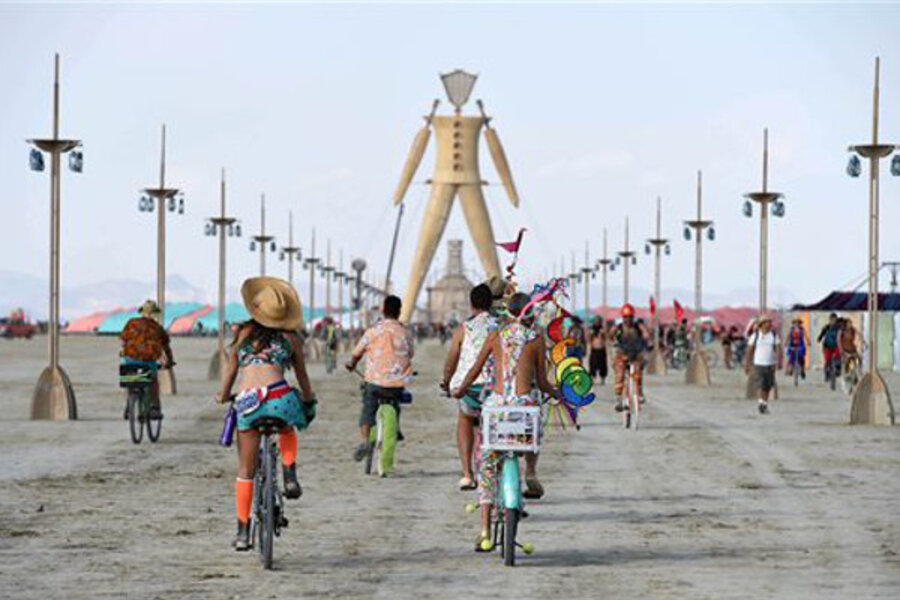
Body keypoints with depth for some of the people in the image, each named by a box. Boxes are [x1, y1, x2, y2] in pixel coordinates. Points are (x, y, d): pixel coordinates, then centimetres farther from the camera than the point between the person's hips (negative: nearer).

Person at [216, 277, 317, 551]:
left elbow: (231, 368, 20)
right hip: (279, 397, -1)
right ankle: (290, 477, 15)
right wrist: (309, 401, 37)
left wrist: (223, 395, 36)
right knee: (287, 431, 37)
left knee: (245, 470, 11)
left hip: (247, 404, 1)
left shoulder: (244, 333, 16)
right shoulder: (290, 338, 14)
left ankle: (243, 531, 13)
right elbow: (302, 375, 22)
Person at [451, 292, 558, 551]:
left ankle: (485, 531, 0)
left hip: (497, 403, 1)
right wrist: (556, 393, 29)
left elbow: (475, 371, 11)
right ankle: (531, 473, 18)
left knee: (488, 467, 7)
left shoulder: (496, 335, 8)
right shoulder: (536, 339, 5)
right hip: (526, 402, -1)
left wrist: (460, 390, 29)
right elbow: (542, 382, 8)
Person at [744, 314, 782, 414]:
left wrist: (779, 362, -20)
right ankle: (762, 403, -18)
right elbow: (750, 350, 6)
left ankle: (764, 405, 19)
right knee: (761, 385, -16)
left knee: (768, 386, 7)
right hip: (758, 364, -2)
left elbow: (778, 349, -5)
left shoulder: (774, 335, 4)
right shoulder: (755, 335, 1)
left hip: (770, 365, 2)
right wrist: (747, 365, 5)